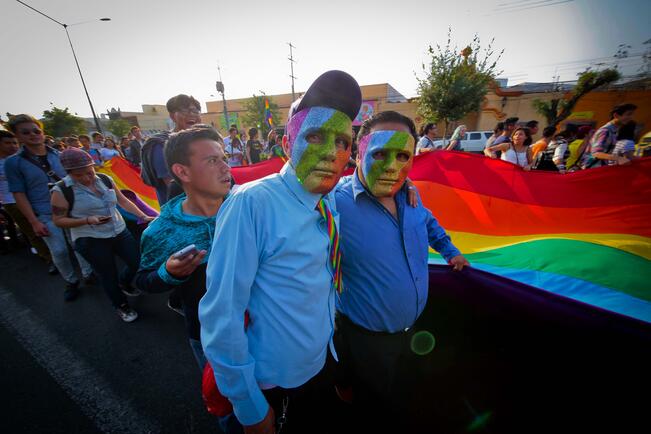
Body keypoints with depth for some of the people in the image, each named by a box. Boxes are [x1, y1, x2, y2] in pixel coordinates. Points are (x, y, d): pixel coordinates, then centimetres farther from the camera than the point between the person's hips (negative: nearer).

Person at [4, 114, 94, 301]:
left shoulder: (58, 155, 3)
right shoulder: (13, 162, -4)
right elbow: (19, 194, -5)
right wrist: (34, 222, -10)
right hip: (46, 215, -2)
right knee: (59, 251, 2)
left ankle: (88, 274, 27)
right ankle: (71, 282, 21)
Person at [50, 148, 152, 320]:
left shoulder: (105, 179, 0)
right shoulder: (62, 190, -12)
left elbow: (123, 200, 7)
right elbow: (58, 220, -7)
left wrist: (143, 216, -2)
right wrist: (88, 220, -23)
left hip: (120, 232, 5)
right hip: (91, 241, -4)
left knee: (138, 262, 11)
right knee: (109, 276, 8)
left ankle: (124, 283, 45)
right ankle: (121, 305, 33)